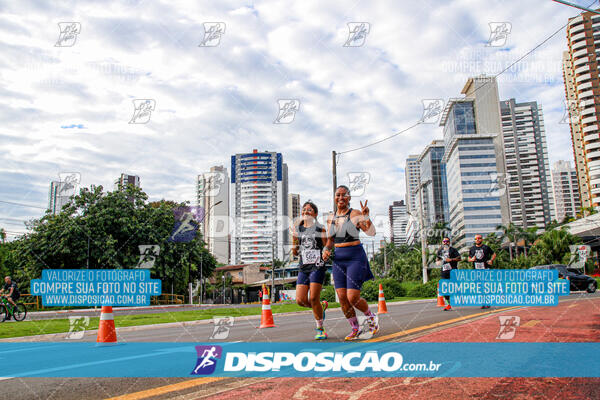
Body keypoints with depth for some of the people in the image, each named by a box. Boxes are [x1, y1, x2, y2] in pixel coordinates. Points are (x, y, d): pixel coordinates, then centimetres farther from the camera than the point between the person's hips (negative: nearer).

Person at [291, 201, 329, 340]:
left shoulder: (320, 228, 4)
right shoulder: (297, 228, 13)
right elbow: (295, 252, 14)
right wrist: (294, 238, -1)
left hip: (317, 266, -4)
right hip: (303, 267, 4)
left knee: (313, 298, -9)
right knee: (300, 300, -5)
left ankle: (320, 329, 9)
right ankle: (321, 306, 25)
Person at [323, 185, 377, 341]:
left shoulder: (355, 214, -6)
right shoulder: (331, 218, 10)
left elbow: (371, 232, -17)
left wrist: (366, 217, -33)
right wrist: (326, 250, 0)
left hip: (356, 258, -5)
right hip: (338, 259, 5)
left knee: (353, 298, -10)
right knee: (342, 299, 1)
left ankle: (371, 316, 21)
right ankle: (355, 329, 21)